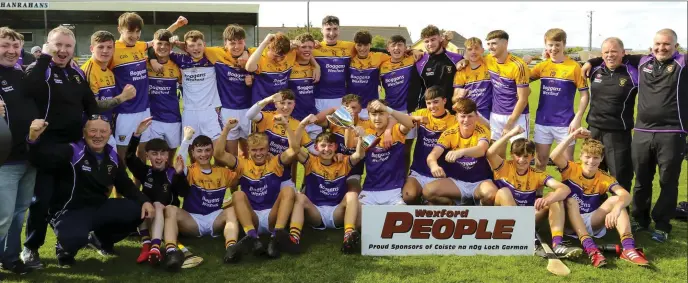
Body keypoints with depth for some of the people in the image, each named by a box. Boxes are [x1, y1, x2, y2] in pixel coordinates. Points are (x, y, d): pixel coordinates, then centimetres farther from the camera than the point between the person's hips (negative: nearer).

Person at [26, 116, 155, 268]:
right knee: (75, 238, -38)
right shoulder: (72, 151, -15)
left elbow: (126, 185, 13)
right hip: (70, 211, -6)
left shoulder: (112, 157, 5)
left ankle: (103, 238, 17)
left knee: (137, 210, -12)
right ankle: (65, 248, 4)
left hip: (99, 208, 6)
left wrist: (144, 201, -3)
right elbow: (42, 158, -31)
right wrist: (33, 139, -52)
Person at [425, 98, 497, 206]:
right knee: (428, 191, -25)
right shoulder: (449, 133, -6)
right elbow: (432, 155, -18)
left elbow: (481, 150, -35)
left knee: (492, 195, -36)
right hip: (456, 181, 2)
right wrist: (434, 166, -44)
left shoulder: (482, 131, -12)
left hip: (480, 181, -2)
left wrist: (461, 151, -57)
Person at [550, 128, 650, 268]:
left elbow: (626, 196, -23)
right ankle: (590, 247, -49)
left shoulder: (605, 178, -4)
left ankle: (628, 248, -37)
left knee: (615, 200, -20)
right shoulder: (571, 169, -7)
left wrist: (616, 208, -45)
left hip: (592, 223, 2)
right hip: (569, 222, -2)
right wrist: (572, 136, -36)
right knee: (571, 200, -33)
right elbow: (554, 156, -30)